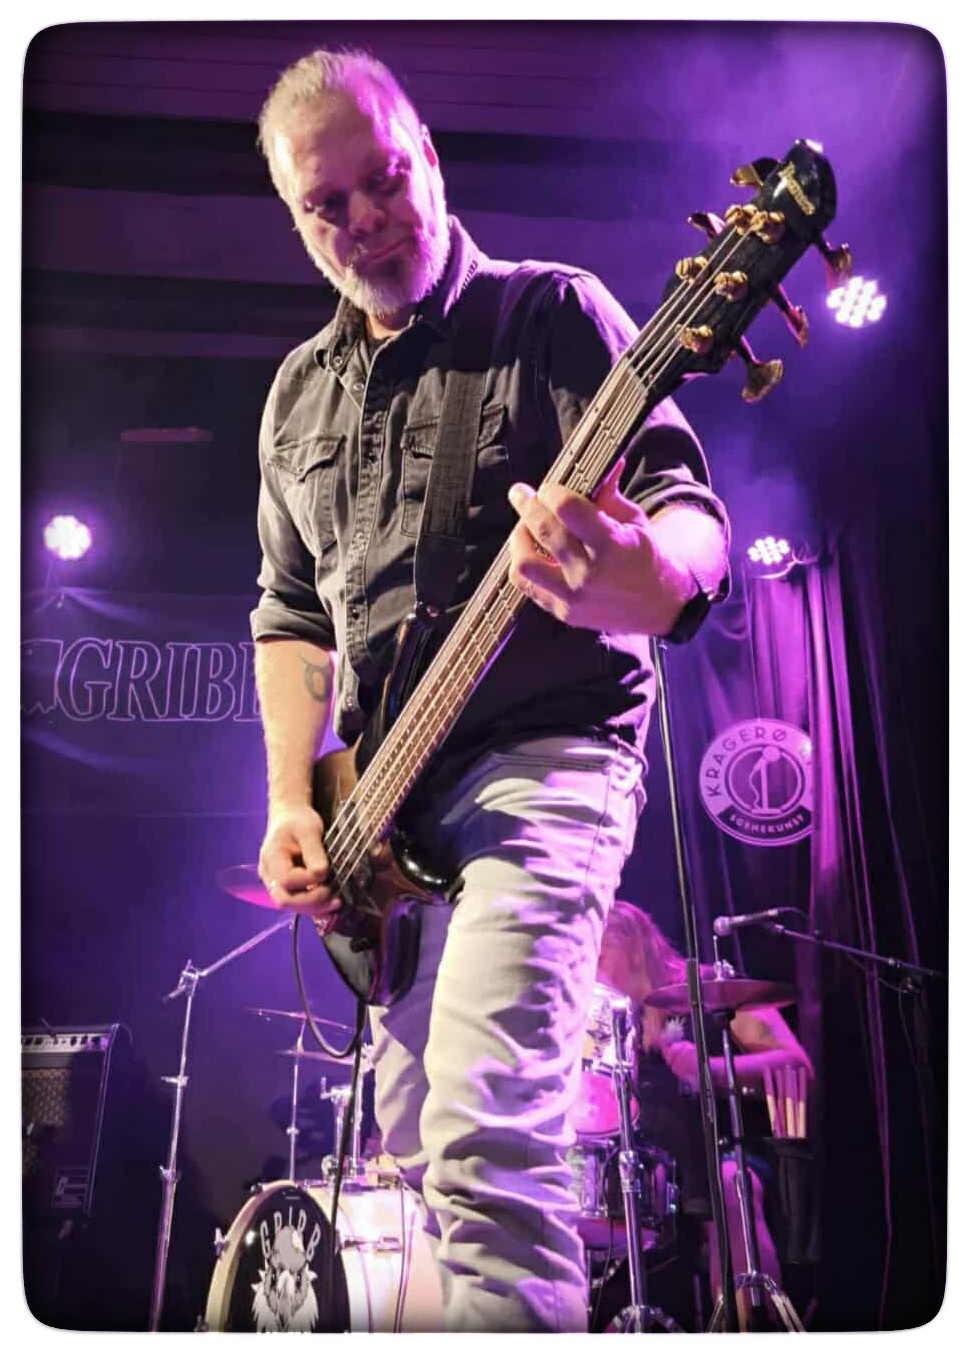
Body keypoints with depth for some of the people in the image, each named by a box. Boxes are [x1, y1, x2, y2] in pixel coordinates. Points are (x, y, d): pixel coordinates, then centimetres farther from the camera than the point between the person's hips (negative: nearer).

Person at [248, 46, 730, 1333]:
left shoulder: (555, 312, -4)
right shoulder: (297, 393, 13)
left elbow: (691, 517, -14)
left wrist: (641, 573, -39)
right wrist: (292, 800, 3)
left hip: (542, 759, -6)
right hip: (386, 812, 7)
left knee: (482, 1141, -22)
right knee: (411, 1146, 13)